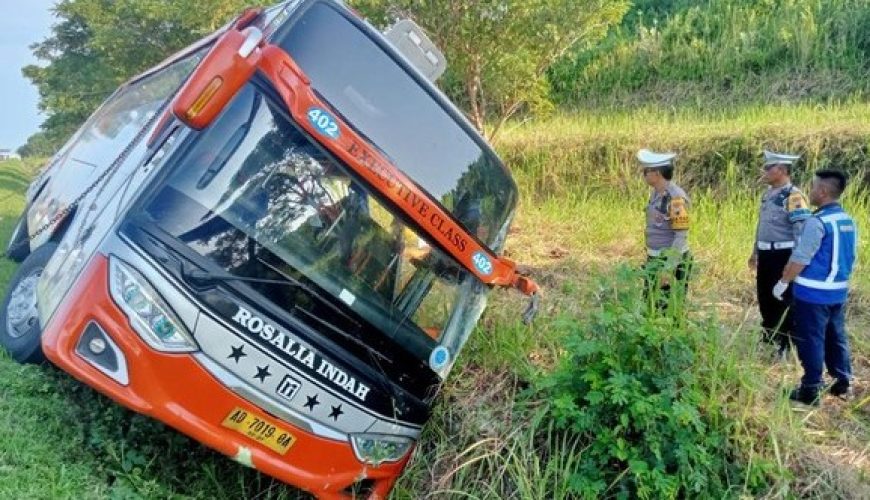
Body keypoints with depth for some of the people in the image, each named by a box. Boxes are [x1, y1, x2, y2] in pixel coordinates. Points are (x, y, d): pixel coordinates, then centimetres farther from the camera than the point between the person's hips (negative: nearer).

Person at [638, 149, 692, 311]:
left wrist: (668, 268, -24)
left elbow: (682, 235, -22)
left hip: (672, 261, -9)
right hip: (656, 260, 9)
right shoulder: (657, 193, 8)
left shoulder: (676, 198, -21)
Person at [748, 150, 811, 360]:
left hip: (783, 257, -9)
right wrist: (755, 252, 23)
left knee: (783, 302, 2)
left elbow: (803, 232, -21)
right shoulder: (769, 194, 11)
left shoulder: (793, 197, -18)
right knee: (764, 298, 17)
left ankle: (783, 346, 15)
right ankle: (768, 340, 32)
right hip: (766, 256, 9)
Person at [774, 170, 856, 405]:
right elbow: (847, 257, 16)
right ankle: (843, 382, 28)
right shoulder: (849, 221, 7)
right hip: (838, 292, 8)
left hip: (813, 293, -8)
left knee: (811, 340, 1)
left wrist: (783, 283, -8)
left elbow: (800, 259, -19)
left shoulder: (817, 222, -19)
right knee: (836, 337, 18)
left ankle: (811, 390, 8)